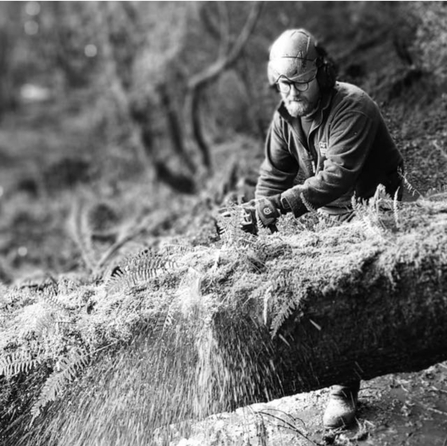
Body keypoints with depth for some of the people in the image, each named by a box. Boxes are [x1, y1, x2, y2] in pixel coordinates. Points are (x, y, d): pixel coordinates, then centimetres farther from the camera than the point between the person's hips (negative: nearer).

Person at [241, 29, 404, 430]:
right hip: (322, 210, 7)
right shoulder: (286, 115, -1)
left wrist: (283, 203, -42)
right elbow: (274, 173, -2)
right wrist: (262, 212, -20)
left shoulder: (352, 108, -25)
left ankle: (345, 390, -5)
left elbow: (338, 176, -36)